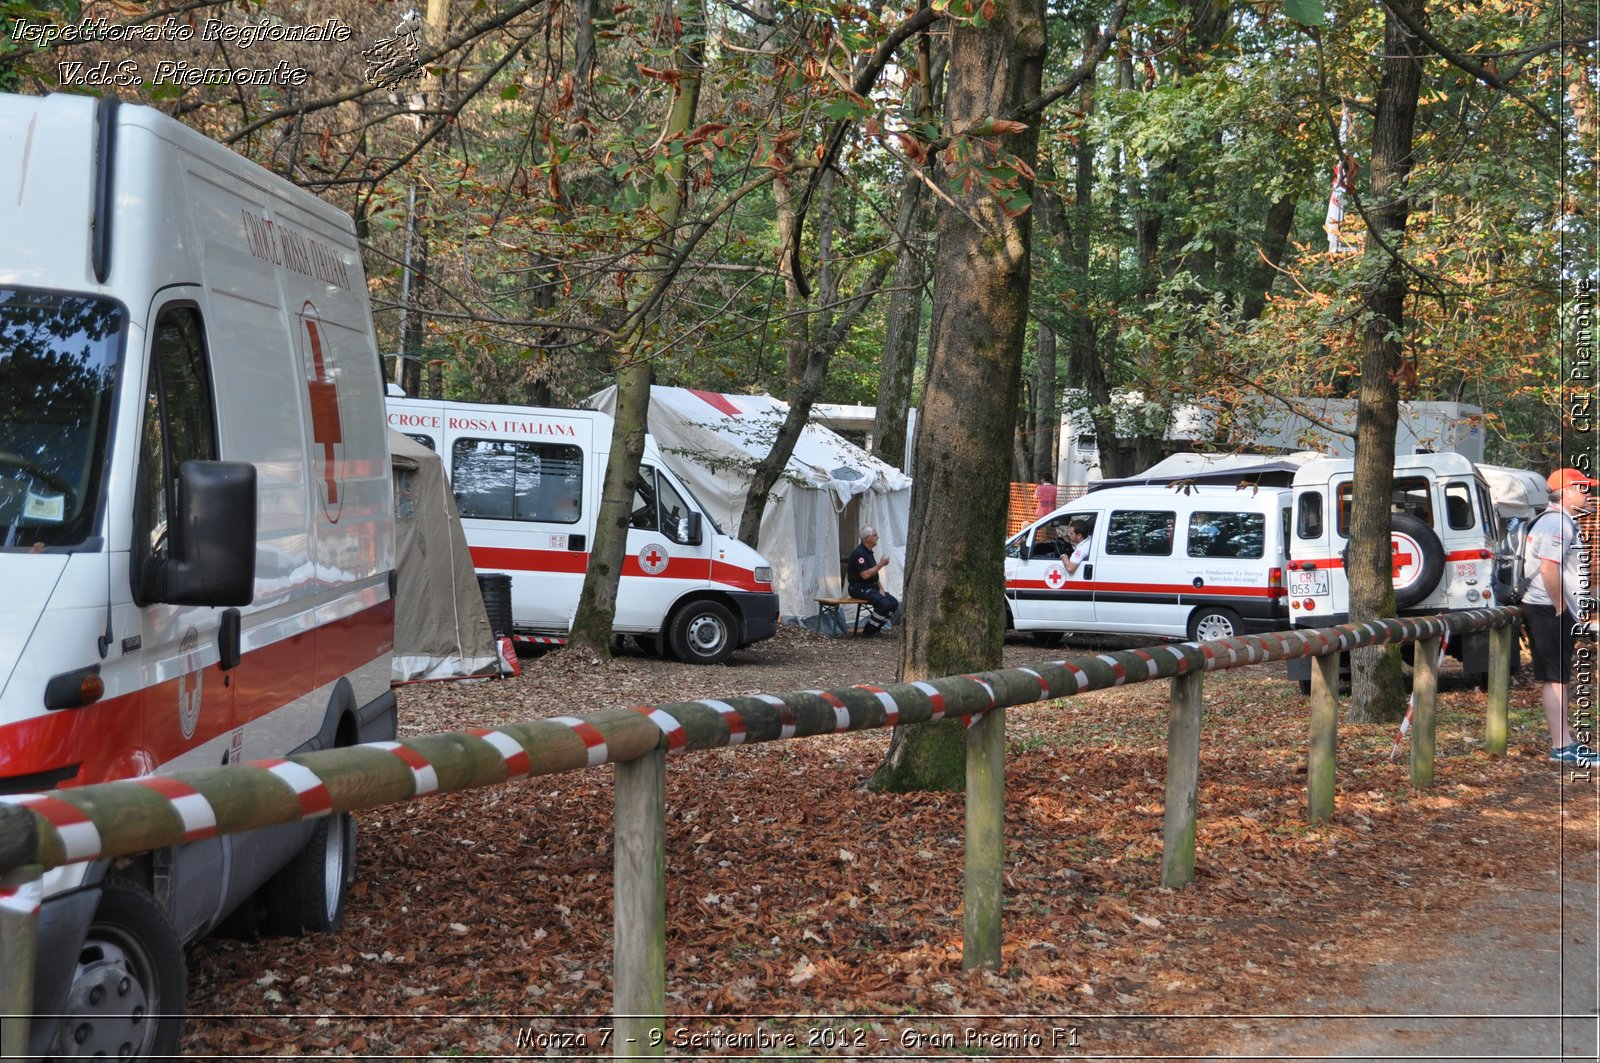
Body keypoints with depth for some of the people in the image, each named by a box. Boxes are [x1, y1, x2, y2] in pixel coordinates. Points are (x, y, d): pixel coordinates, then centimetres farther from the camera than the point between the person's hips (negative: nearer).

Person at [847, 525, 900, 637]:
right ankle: (868, 631, -13)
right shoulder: (859, 553, -16)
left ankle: (875, 628, 4)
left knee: (893, 603, -3)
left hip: (871, 587, 10)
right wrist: (881, 565, -17)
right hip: (860, 589, -10)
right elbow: (865, 575, -25)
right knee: (884, 604, -26)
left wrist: (881, 589, 6)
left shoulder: (869, 552, 17)